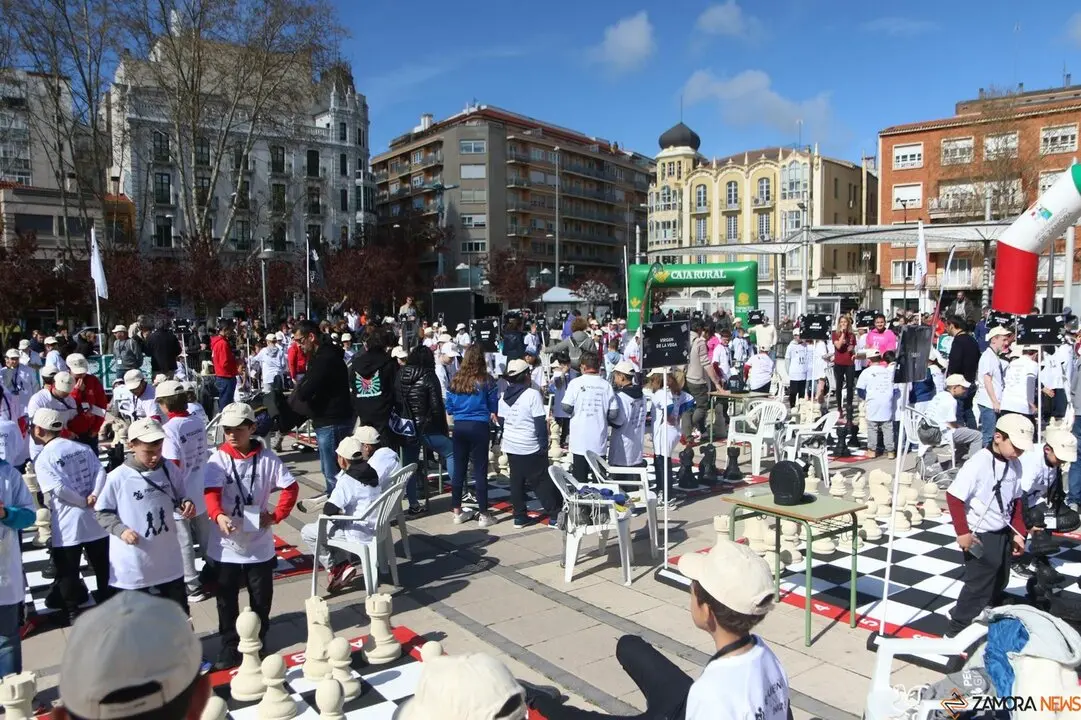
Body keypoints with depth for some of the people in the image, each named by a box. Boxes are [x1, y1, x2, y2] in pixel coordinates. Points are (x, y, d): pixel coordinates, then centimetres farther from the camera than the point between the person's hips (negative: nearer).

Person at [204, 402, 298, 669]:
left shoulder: (266, 458, -5)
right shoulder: (218, 459, -8)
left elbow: (290, 487, -1)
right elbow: (211, 492, -20)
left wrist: (276, 515, -11)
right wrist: (218, 515, -38)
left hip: (259, 543, 1)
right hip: (226, 544, 0)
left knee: (261, 597, 14)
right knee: (227, 598, 12)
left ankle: (259, 641, 33)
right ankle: (230, 645, 27)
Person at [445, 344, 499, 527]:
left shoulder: (456, 379, 1)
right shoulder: (486, 380, -8)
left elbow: (449, 407, 8)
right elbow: (494, 407, 1)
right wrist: (492, 415, 22)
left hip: (459, 427, 4)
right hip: (479, 427, -3)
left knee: (458, 469, 12)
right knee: (480, 471, 2)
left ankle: (457, 512, 20)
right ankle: (483, 515, 7)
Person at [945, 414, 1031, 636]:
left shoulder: (1015, 466, 0)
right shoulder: (978, 463, -23)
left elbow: (1015, 501, 12)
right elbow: (954, 497, -22)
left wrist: (1018, 532, 8)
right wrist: (963, 532, -21)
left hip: (1003, 535, 8)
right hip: (980, 537, -8)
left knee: (998, 584, 20)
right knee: (979, 586, -3)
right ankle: (957, 631, 10)